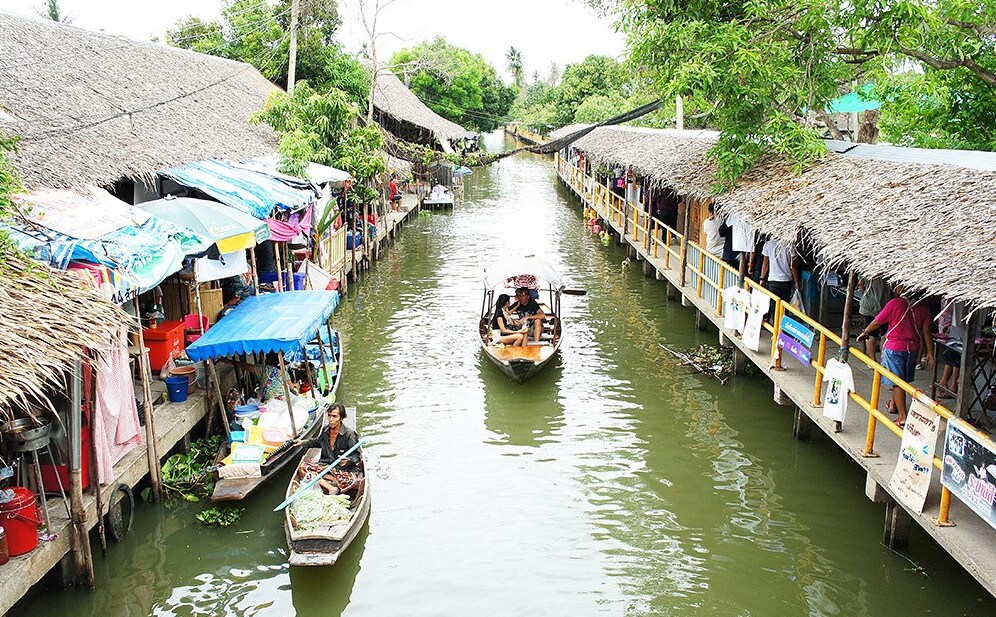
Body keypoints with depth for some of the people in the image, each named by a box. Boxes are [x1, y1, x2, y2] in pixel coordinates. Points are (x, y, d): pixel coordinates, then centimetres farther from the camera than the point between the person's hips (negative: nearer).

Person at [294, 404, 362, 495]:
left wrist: (347, 460, -30)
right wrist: (303, 442, 22)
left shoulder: (349, 434, -14)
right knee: (303, 469, -19)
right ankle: (331, 488, -26)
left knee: (354, 480, -38)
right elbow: (317, 442, 29)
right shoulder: (325, 430, 5)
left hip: (343, 469, -6)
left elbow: (356, 455, -11)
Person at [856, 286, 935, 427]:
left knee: (897, 382, -1)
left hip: (894, 348, -5)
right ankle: (893, 404, 42)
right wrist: (930, 352, 5)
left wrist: (864, 332, 9)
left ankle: (903, 417, -5)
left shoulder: (895, 303, -16)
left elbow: (877, 322, -8)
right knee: (904, 379, 22)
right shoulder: (922, 307, -1)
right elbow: (926, 331, 0)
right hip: (913, 348, 5)